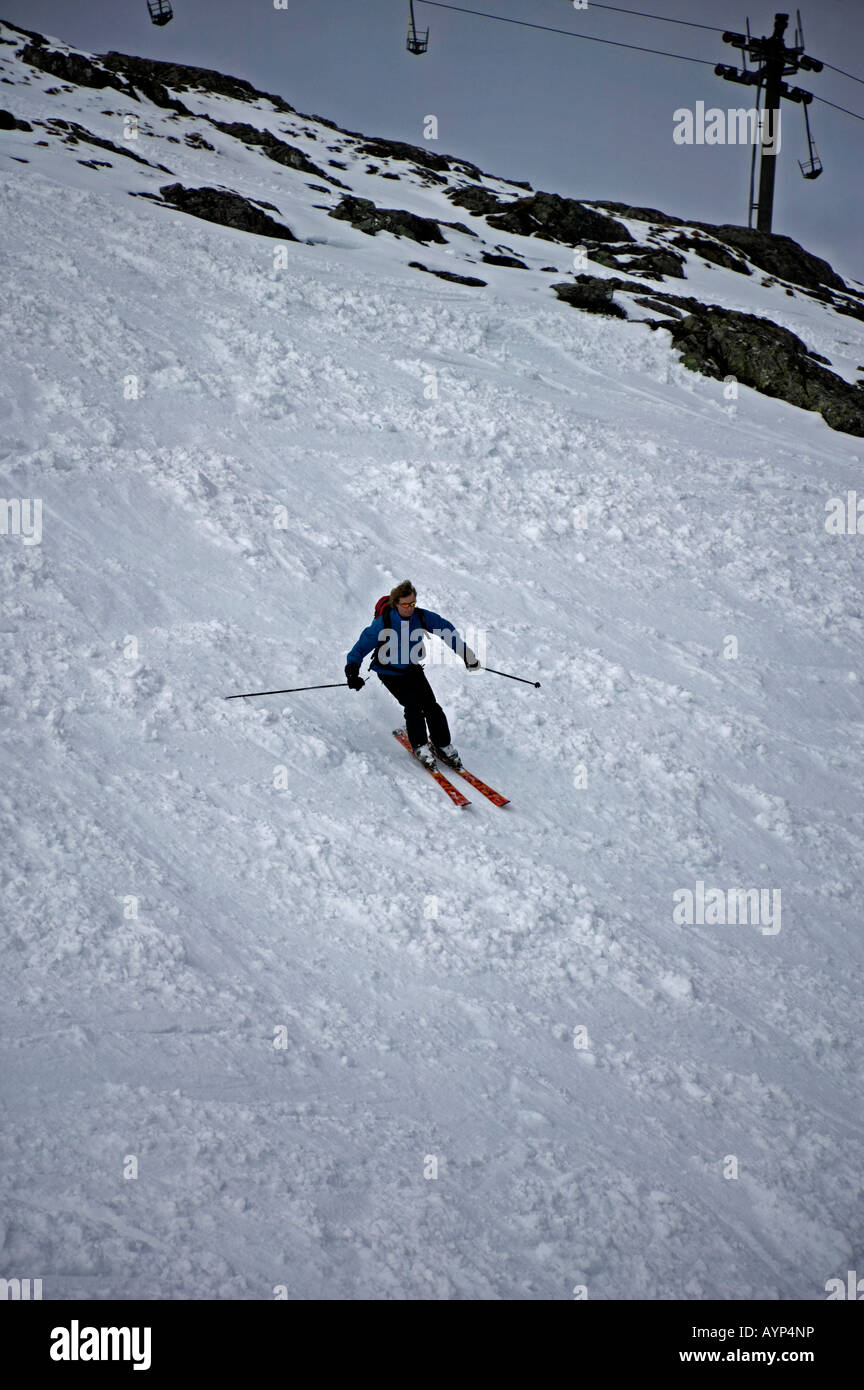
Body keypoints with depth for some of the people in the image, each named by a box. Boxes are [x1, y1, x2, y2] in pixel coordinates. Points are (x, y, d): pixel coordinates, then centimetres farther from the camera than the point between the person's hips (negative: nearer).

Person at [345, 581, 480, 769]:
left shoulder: (422, 617, -14)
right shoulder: (383, 623, -23)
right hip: (390, 673, -3)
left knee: (431, 705, -10)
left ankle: (443, 745, 6)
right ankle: (420, 746, -3)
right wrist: (352, 671, -24)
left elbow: (447, 630, -2)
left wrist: (466, 654, -3)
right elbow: (362, 646, -15)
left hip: (412, 669, 3)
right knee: (413, 705, -20)